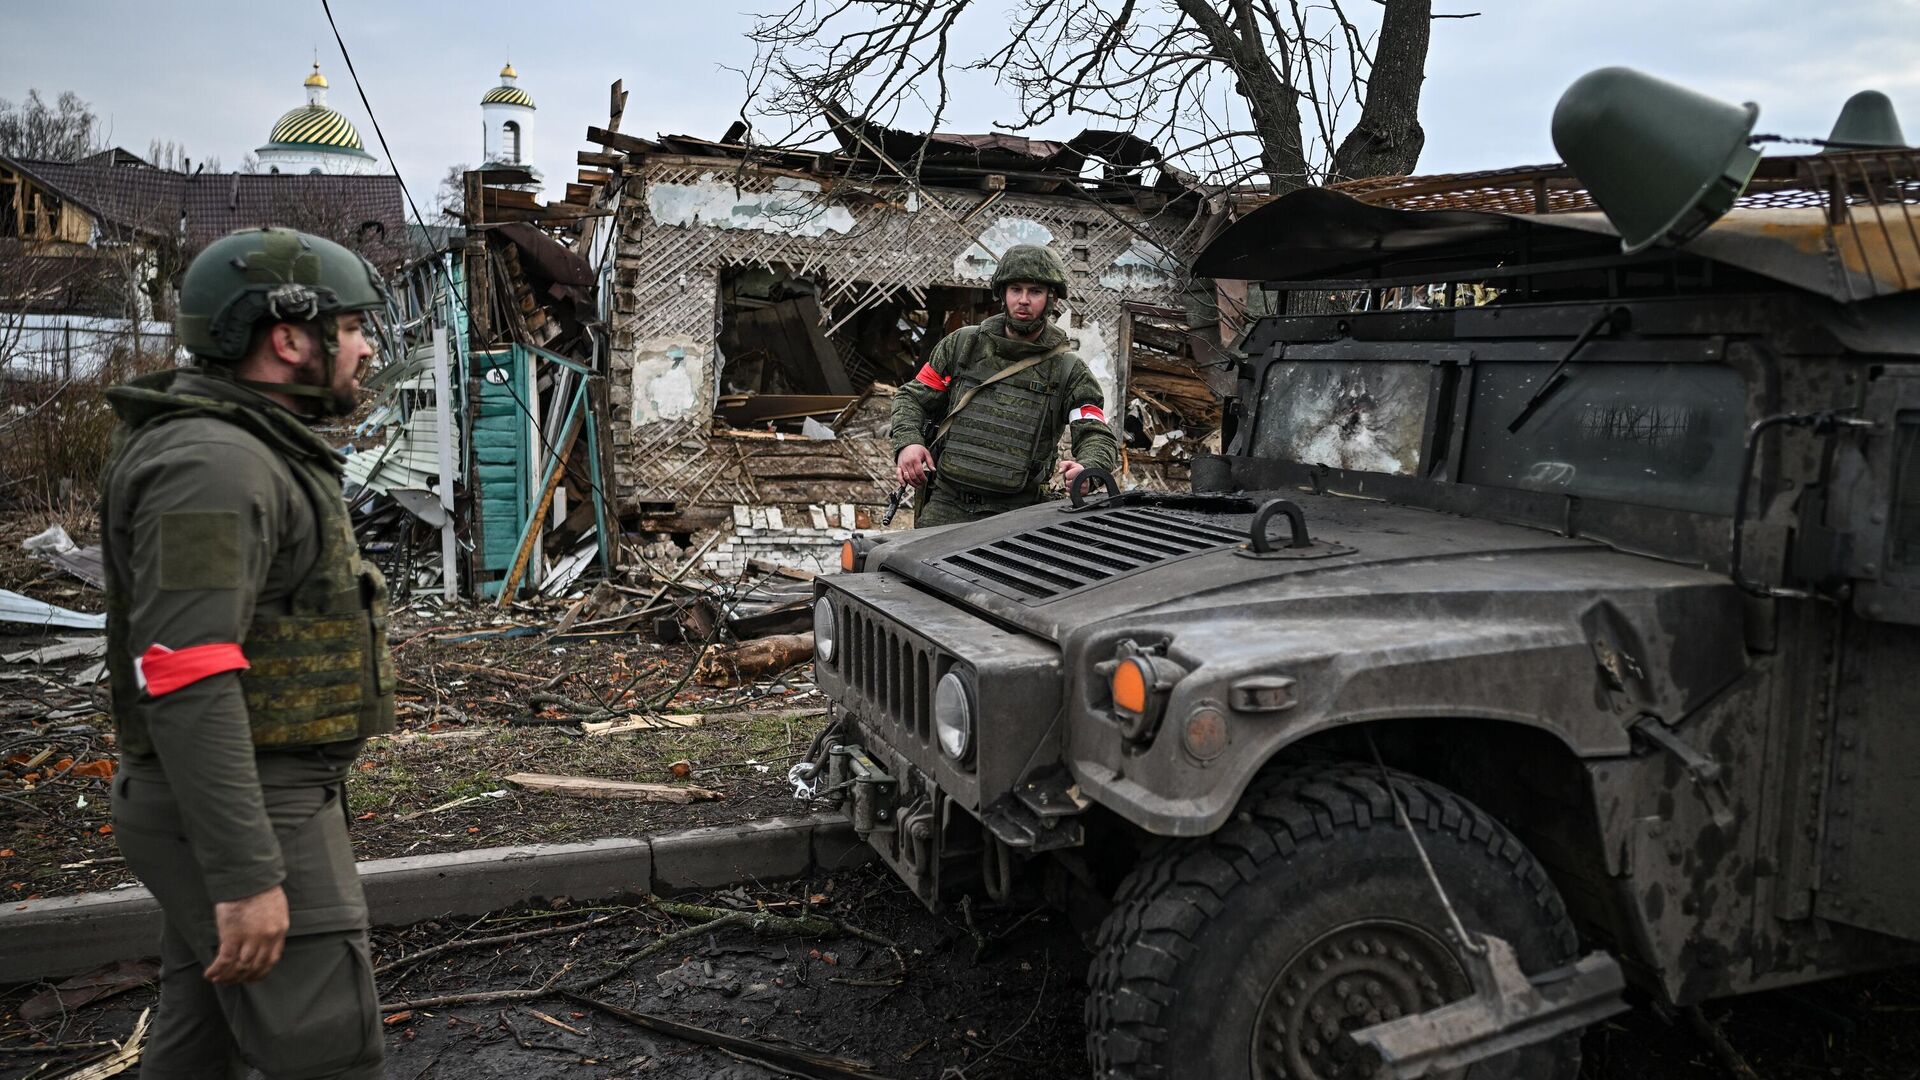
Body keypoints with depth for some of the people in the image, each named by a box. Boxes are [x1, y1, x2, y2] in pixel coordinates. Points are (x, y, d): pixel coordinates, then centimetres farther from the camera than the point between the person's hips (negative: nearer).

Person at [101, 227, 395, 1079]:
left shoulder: (250, 454, 13)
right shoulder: (212, 465, -20)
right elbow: (188, 680, -27)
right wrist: (245, 875, -28)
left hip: (254, 793, 10)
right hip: (245, 811, -10)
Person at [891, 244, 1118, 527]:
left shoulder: (1069, 371, 5)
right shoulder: (962, 344, 11)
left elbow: (1099, 438, -1)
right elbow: (913, 398, 16)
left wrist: (1087, 469, -25)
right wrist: (907, 442, -5)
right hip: (945, 505, 1)